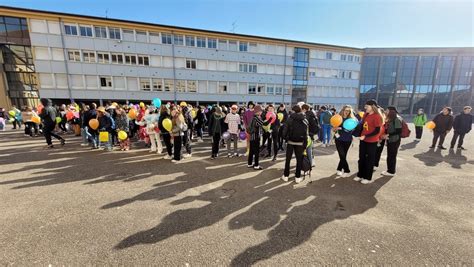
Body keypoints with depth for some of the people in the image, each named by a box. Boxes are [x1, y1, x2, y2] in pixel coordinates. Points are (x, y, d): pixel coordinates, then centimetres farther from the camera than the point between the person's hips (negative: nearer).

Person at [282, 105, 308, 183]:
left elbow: (285, 131, -12)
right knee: (299, 159, 10)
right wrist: (305, 144, 1)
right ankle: (297, 177, 16)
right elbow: (306, 134, -4)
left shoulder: (290, 119, -6)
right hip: (300, 143, 1)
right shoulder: (305, 120, -1)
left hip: (290, 141, -1)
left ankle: (286, 176, 18)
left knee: (288, 159, 10)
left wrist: (286, 138, 3)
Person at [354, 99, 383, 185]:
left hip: (372, 142, -7)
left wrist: (365, 136, -24)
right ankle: (360, 175, 27)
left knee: (369, 160, 6)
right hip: (363, 140, 7)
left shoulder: (377, 116, -14)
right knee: (361, 158, 14)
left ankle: (368, 178, 20)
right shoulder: (366, 115, 7)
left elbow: (377, 131, -18)